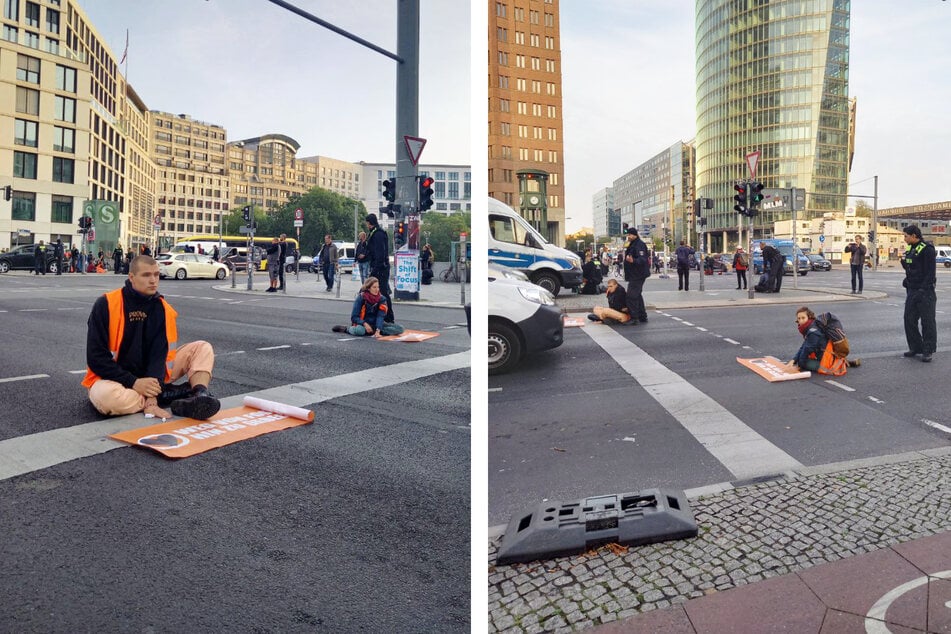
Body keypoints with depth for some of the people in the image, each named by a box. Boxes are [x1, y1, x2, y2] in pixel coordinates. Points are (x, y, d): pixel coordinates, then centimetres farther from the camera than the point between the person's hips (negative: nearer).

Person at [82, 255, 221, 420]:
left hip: (150, 377, 4)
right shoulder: (106, 304, -13)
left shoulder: (162, 308, -5)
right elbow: (96, 357, -14)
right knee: (108, 397, -40)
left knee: (202, 348, -8)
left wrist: (151, 397, -27)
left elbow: (158, 354, -14)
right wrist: (134, 383, -23)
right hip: (114, 379, -4)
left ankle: (200, 395, -36)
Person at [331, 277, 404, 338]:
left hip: (375, 324, 3)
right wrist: (365, 324, -29)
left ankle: (375, 331, -20)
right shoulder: (361, 297, -11)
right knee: (360, 330, -40)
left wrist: (378, 330, -31)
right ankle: (348, 328, -9)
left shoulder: (381, 299, -5)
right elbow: (354, 317, -11)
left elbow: (380, 316, -16)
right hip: (362, 323, -3)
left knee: (399, 329, -16)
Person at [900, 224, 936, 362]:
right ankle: (915, 347, 22)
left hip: (924, 292, -8)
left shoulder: (927, 249, -13)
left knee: (927, 322, -1)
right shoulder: (910, 249, 13)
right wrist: (904, 262, 5)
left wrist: (924, 289, -21)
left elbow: (930, 272, -17)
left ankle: (928, 351, 6)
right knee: (909, 319, 11)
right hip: (912, 290, 8)